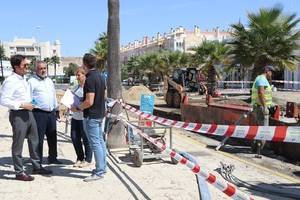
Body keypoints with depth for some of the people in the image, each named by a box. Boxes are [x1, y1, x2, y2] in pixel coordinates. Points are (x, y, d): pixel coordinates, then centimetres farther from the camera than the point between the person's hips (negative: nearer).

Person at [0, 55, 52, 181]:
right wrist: (22, 105, -21)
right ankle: (19, 172, 11)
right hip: (17, 114, -9)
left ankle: (36, 166, 29)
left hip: (28, 113, 9)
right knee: (18, 144, 1)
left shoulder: (24, 79, 11)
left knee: (34, 141, 16)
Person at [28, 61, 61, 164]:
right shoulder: (32, 81, -5)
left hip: (51, 113, 7)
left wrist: (56, 110, 20)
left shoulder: (49, 81, 17)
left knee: (52, 137, 14)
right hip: (39, 113, -7)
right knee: (39, 138, -3)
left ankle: (52, 158, 26)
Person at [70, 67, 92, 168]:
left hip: (84, 117, -7)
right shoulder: (76, 87, 15)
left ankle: (87, 160, 16)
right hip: (75, 117, 8)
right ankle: (80, 158, 24)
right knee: (74, 137, 8)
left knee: (85, 138, 1)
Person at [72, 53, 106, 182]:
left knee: (95, 143, -5)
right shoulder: (100, 76, 9)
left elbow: (89, 101, -24)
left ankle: (99, 172, 0)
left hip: (91, 115, -10)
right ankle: (102, 167, 26)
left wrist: (77, 108, -10)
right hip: (100, 113, 10)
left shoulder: (90, 79, -21)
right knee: (100, 141, 16)